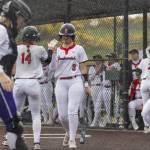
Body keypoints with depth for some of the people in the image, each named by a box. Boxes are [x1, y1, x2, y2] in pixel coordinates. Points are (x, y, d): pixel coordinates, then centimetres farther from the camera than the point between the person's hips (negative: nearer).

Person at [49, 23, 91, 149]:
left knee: (72, 112, -13)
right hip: (61, 83, 3)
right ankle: (69, 132, 31)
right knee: (62, 115, 3)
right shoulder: (56, 50, 10)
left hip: (75, 82, -3)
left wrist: (86, 84, 3)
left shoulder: (79, 49, 5)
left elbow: (83, 67, 6)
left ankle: (72, 139, -6)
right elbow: (50, 67, 2)